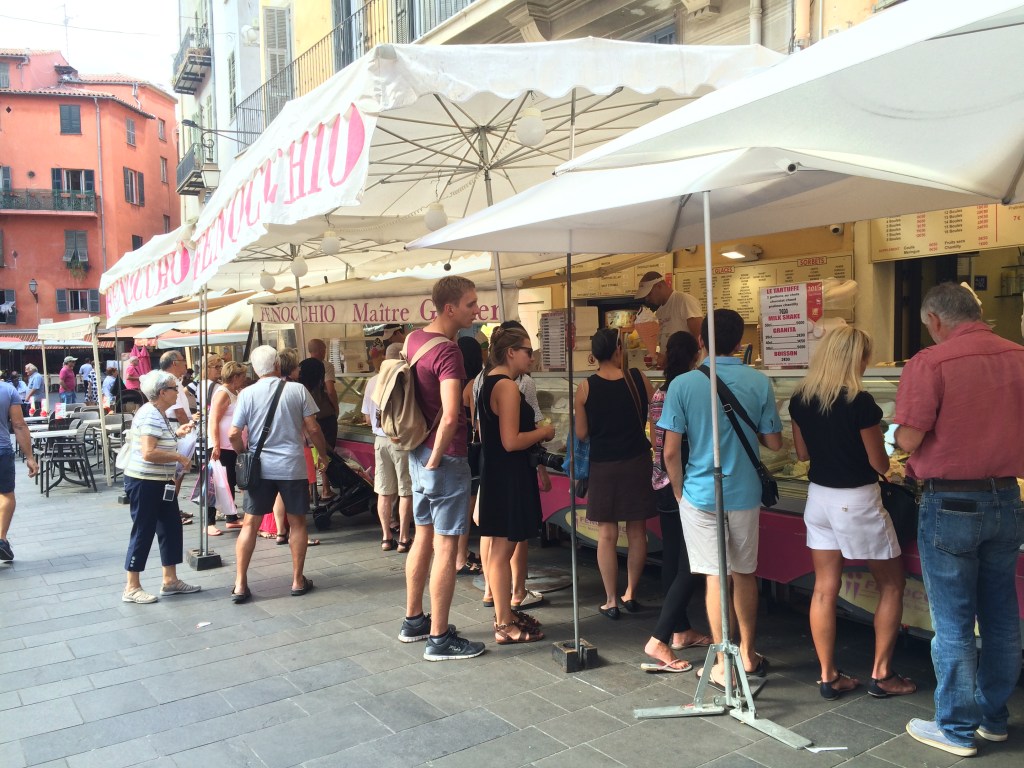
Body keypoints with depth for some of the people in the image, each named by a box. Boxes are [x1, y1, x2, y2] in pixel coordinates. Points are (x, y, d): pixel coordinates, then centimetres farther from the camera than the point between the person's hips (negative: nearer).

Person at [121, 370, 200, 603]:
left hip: (160, 482, 10)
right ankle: (132, 588, 11)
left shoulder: (160, 414, 12)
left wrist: (176, 433, 10)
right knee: (143, 532, -1)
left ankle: (170, 580, 22)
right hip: (144, 483, -10)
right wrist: (179, 457, -21)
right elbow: (148, 453, -29)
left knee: (171, 528, 12)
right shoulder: (150, 416, -20)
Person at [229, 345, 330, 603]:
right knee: (297, 523, 10)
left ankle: (240, 584, 8)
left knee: (250, 524, 8)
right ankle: (298, 580, 17)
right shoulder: (297, 389, -4)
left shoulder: (247, 394, -3)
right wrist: (323, 455, 10)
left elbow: (234, 434, -5)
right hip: (292, 466, -1)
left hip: (260, 467, 1)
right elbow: (313, 429, -5)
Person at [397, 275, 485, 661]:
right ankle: (439, 638, 10)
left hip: (419, 452, 9)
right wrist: (435, 460, -17)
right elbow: (450, 417, -30)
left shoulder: (414, 338, 7)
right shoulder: (448, 351, -20)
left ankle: (413, 621, 32)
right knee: (445, 547, 0)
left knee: (423, 537, 19)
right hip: (444, 456, -9)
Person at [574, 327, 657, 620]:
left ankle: (611, 601, 12)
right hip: (637, 463, 1)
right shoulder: (638, 379, -6)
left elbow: (581, 433, -4)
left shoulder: (585, 387, -9)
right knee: (637, 532, 13)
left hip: (603, 466, -1)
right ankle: (630, 594, 23)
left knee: (607, 535, 7)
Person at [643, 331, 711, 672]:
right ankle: (659, 640, -5)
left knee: (672, 559, 15)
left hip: (663, 486, 8)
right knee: (691, 566, -2)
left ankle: (681, 630, 28)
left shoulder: (658, 395, 5)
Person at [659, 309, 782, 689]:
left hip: (701, 494, -2)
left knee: (715, 576, 6)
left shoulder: (683, 385, -11)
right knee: (745, 573, 17)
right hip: (744, 493, 2)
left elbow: (670, 451, -11)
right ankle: (748, 654, 31)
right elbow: (774, 442, 2)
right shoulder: (759, 382, -5)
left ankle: (724, 664, 14)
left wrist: (679, 492, 4)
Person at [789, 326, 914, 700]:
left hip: (819, 497, 6)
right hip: (856, 501, -5)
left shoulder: (800, 399, -2)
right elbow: (880, 463, -11)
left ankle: (828, 676, 17)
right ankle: (881, 675, 17)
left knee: (824, 588, 10)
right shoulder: (860, 402, -19)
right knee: (892, 585, 13)